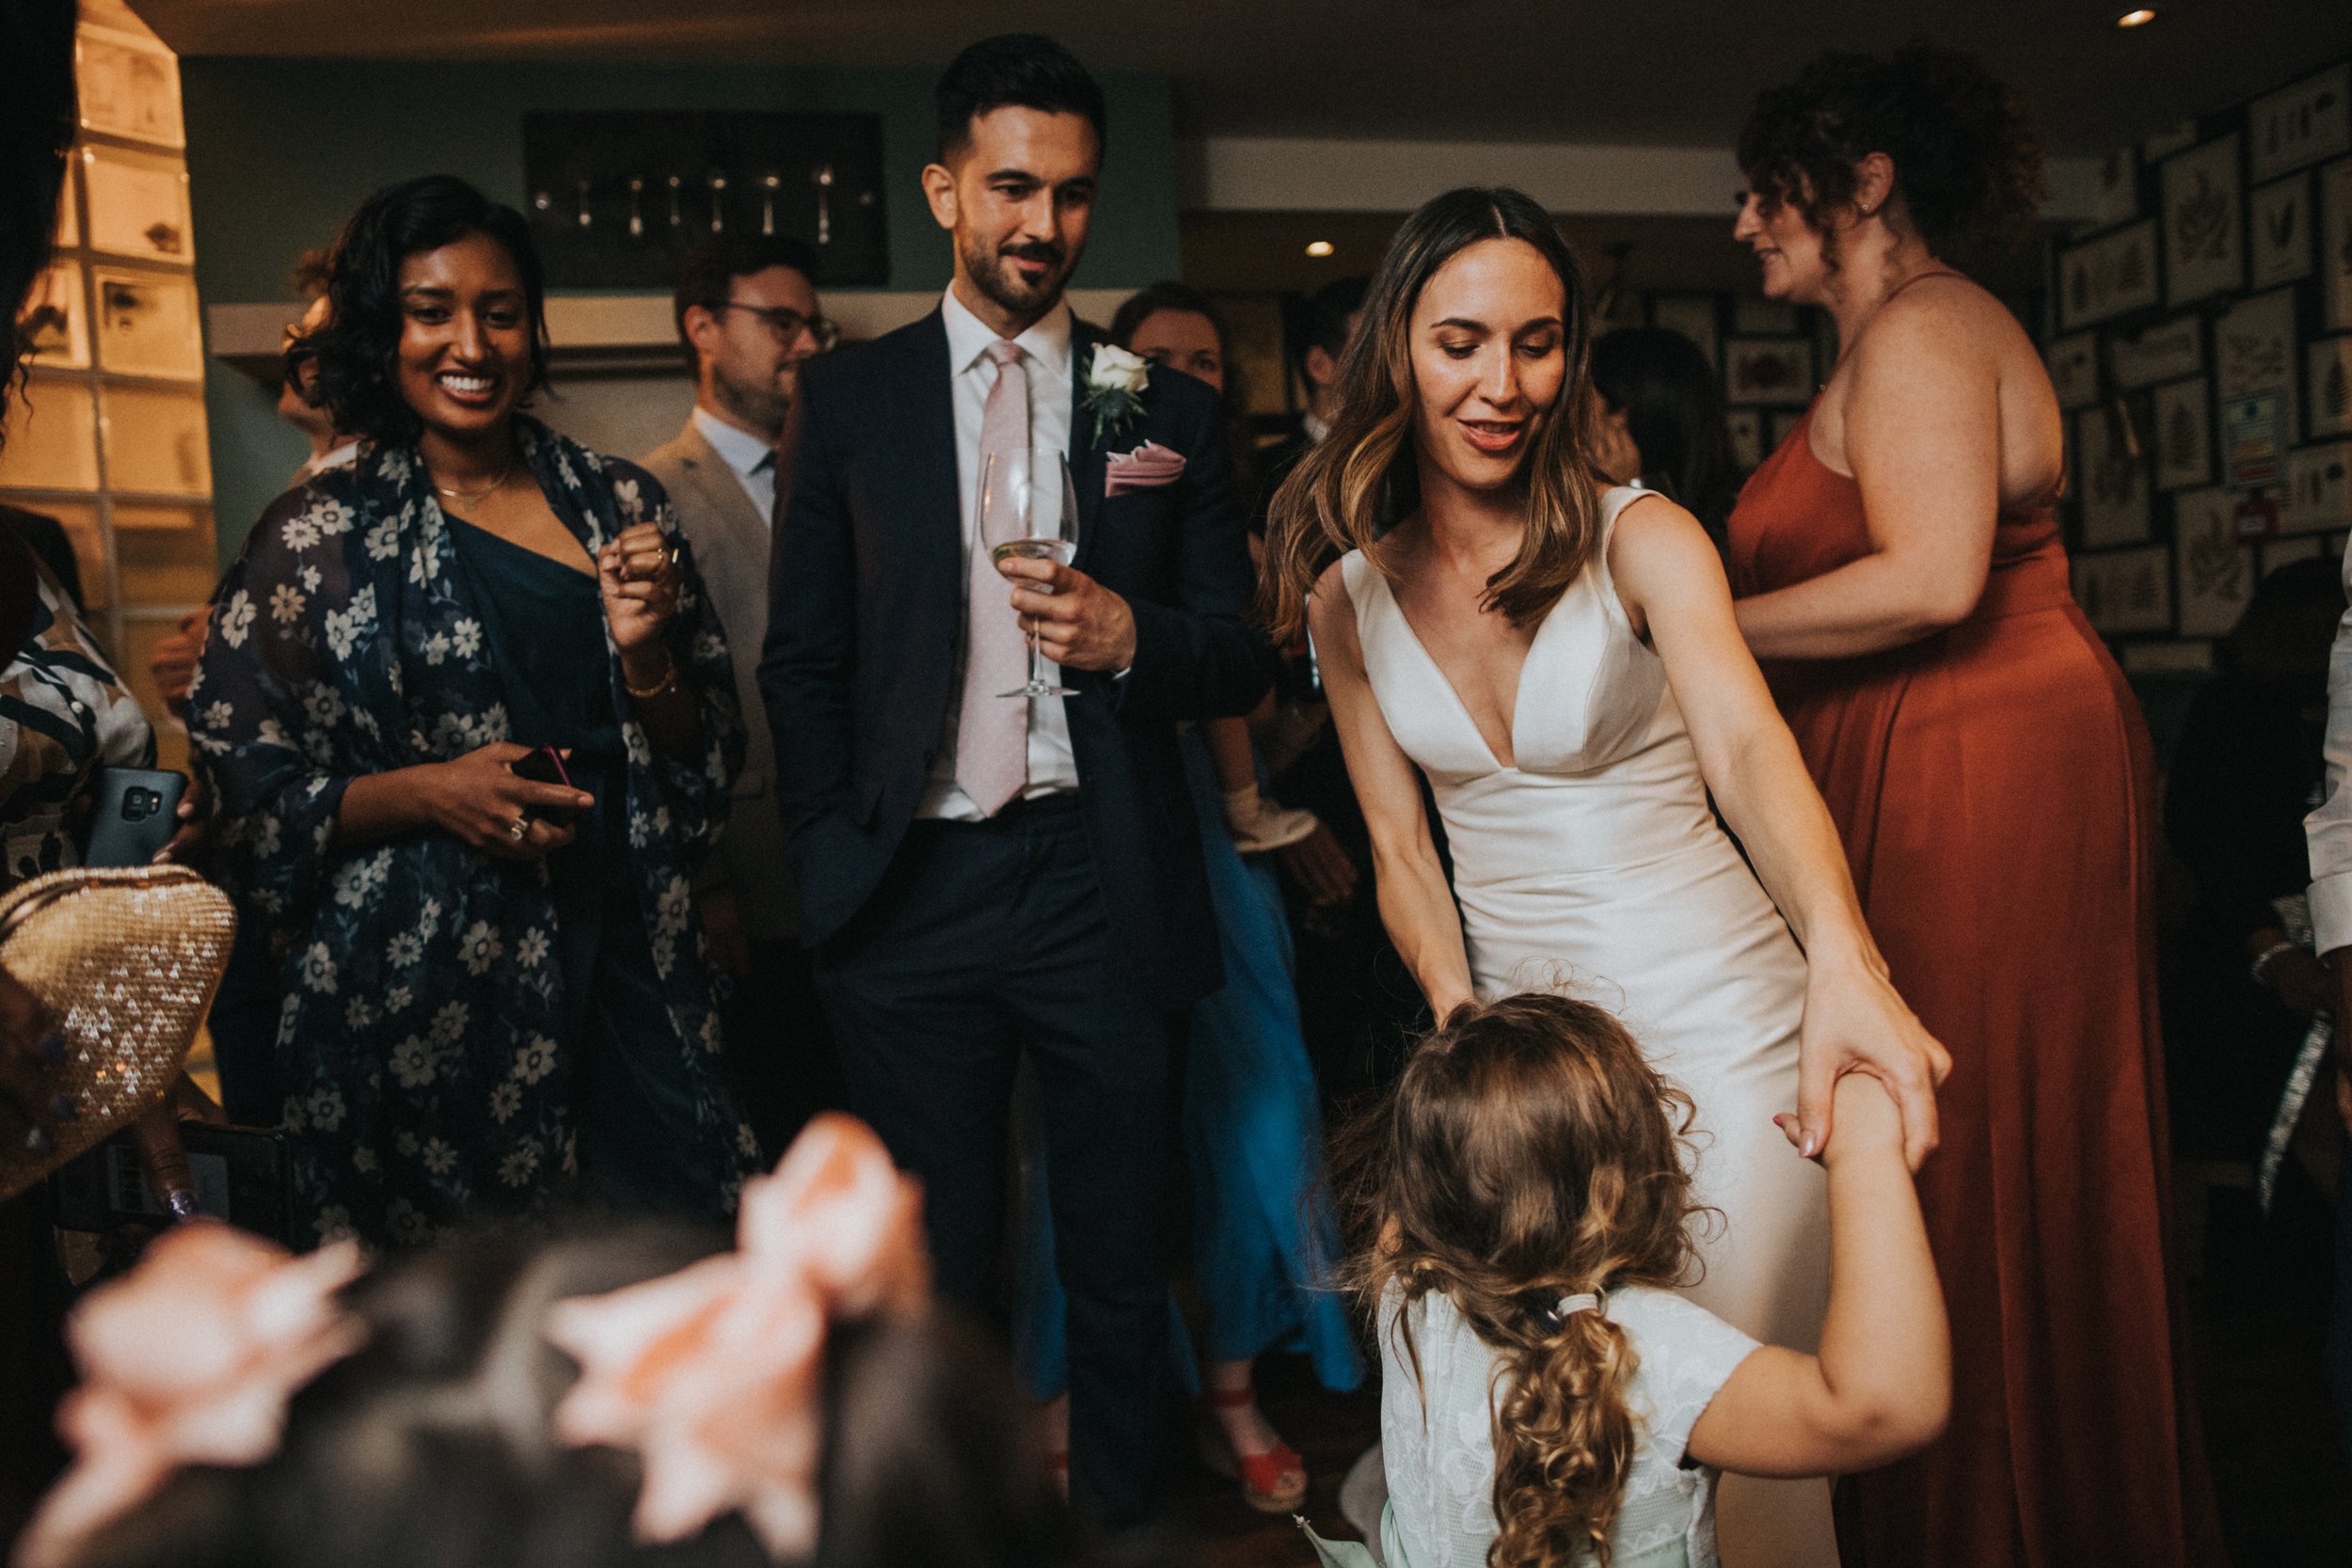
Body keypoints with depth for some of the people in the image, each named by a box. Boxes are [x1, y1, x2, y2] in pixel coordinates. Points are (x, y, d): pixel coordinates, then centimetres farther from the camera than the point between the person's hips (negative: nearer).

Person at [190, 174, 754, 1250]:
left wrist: (643, 648, -10)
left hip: (625, 968, 3)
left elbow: (705, 757, 9)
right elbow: (242, 780, 0)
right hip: (416, 995, -2)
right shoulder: (319, 536, -1)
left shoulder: (618, 503, 7)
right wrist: (425, 791, -15)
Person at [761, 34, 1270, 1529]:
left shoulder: (1169, 411, 5)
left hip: (1106, 883, 0)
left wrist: (1132, 635, -16)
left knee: (1121, 1255, 13)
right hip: (913, 889, 0)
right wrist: (831, 856, -1)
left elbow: (1241, 661, 5)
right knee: (938, 1261, 14)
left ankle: (1121, 1517, 33)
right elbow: (803, 658, 7)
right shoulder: (850, 398, 6)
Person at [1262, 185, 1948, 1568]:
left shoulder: (1638, 537, -13)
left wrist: (1841, 959, -48)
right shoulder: (1348, 594, -2)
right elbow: (1402, 847, 0)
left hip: (1712, 1007, -3)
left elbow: (1746, 745, -31)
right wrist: (1463, 1026, -17)